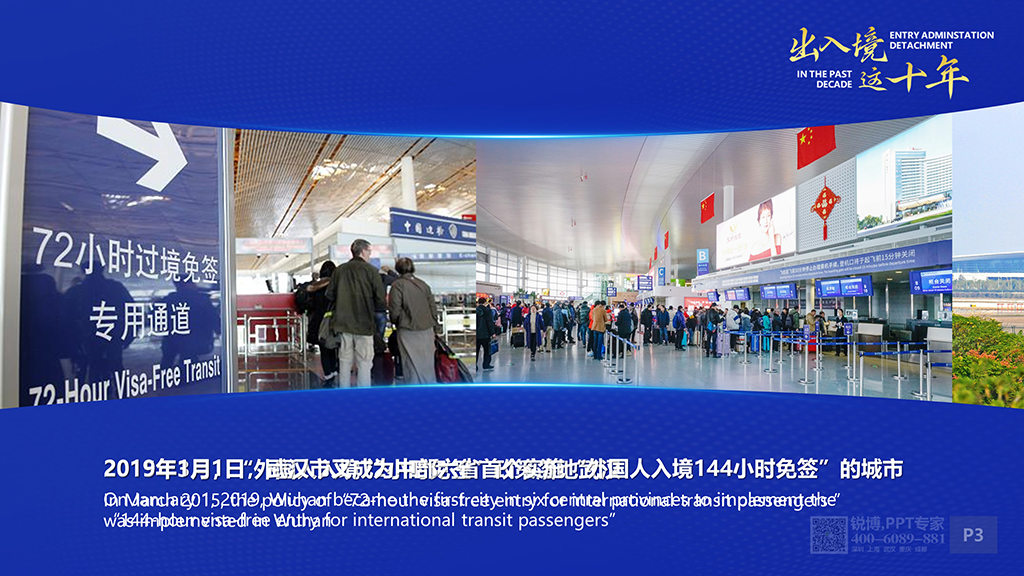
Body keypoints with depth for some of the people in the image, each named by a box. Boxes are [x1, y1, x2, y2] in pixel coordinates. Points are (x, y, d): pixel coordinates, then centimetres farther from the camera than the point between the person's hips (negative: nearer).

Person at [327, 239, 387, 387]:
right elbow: (380, 298, -10)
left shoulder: (339, 270, 5)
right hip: (364, 323, -4)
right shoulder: (371, 270, -7)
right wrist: (374, 309, 10)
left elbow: (330, 294, 8)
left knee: (344, 361, 12)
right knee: (364, 363, 1)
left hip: (342, 322, 4)